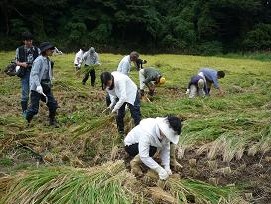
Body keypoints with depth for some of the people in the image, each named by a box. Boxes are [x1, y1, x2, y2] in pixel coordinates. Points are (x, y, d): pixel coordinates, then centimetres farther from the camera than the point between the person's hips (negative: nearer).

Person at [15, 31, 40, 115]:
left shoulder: (37, 50, 2)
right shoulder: (19, 50, 1)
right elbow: (16, 61, 6)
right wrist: (22, 64, -15)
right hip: (25, 74, -1)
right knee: (25, 94, 1)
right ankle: (24, 111, 16)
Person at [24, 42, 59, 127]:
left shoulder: (48, 60, 10)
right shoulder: (39, 60, -16)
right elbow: (35, 74, -23)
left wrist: (49, 83, 21)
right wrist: (38, 85, -34)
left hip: (46, 87, 8)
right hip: (37, 88, -8)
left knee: (53, 104, 7)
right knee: (34, 108, -5)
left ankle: (52, 121, 25)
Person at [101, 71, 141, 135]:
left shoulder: (119, 80, -39)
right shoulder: (107, 83, -18)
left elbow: (123, 97, -41)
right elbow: (111, 93, 0)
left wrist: (116, 108, -35)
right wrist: (112, 103, -15)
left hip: (132, 94, -6)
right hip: (121, 96, 6)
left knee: (136, 115, -6)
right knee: (119, 116, 6)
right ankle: (121, 132, 24)